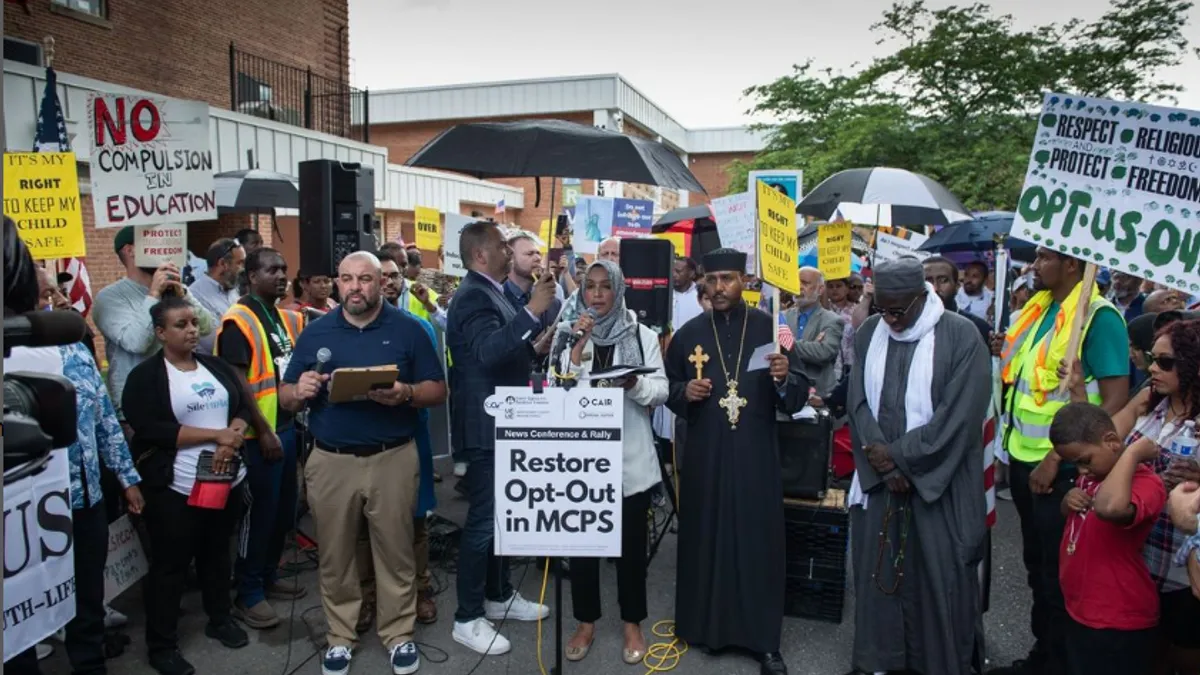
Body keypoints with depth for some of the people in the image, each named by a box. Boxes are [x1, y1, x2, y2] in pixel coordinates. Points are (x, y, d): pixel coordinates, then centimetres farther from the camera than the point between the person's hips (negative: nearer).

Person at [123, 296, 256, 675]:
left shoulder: (217, 366, 9)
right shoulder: (145, 376, -7)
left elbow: (244, 407, 6)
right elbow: (150, 430, -17)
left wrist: (231, 440, -15)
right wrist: (216, 435, -19)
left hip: (226, 480, 5)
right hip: (176, 488, -5)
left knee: (217, 554, 19)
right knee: (170, 565, 5)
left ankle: (220, 619, 36)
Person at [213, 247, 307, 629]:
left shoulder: (287, 318, 12)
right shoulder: (238, 322, -13)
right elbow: (237, 384, -17)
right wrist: (264, 432, -18)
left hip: (287, 426, 8)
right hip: (259, 434, -8)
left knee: (283, 510, 16)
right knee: (258, 513, 1)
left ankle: (269, 576, 32)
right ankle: (248, 595, 14)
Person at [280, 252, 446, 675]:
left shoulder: (408, 329, 0)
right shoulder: (315, 332, 6)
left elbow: (438, 391, -1)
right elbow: (285, 399, 8)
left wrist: (405, 393, -21)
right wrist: (299, 391, -16)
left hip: (393, 459, -2)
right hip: (330, 461, 2)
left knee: (395, 552, 8)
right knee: (334, 556, 12)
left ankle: (399, 634, 25)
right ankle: (340, 636, 29)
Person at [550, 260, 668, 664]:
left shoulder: (641, 335, 2)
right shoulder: (566, 334, 3)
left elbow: (661, 391, -2)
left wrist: (634, 384, -21)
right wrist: (578, 349, -16)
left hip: (630, 456, 0)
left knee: (631, 541, 10)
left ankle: (632, 623, 27)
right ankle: (586, 621, 27)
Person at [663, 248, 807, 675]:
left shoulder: (770, 327, -2)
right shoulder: (688, 334, 3)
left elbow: (797, 398, -3)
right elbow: (668, 390, 11)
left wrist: (784, 379, -24)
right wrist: (685, 392, -10)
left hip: (756, 455, -1)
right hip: (704, 455, 2)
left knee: (759, 543, 3)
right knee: (705, 538, 8)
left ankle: (764, 639, 15)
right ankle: (705, 624, 26)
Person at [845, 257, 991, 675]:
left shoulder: (961, 336, -9)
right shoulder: (869, 332, 4)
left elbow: (958, 415, -14)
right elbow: (857, 401, 2)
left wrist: (897, 454, -12)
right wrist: (880, 458, -9)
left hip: (937, 481, -4)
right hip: (877, 478, 4)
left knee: (939, 577, 5)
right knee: (876, 569, 10)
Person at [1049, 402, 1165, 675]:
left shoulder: (1145, 483, -27)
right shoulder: (1094, 473, 2)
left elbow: (1109, 507, -51)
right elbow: (1073, 515, 20)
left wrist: (1133, 452, -36)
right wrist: (1069, 500, -4)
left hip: (1118, 624, -9)